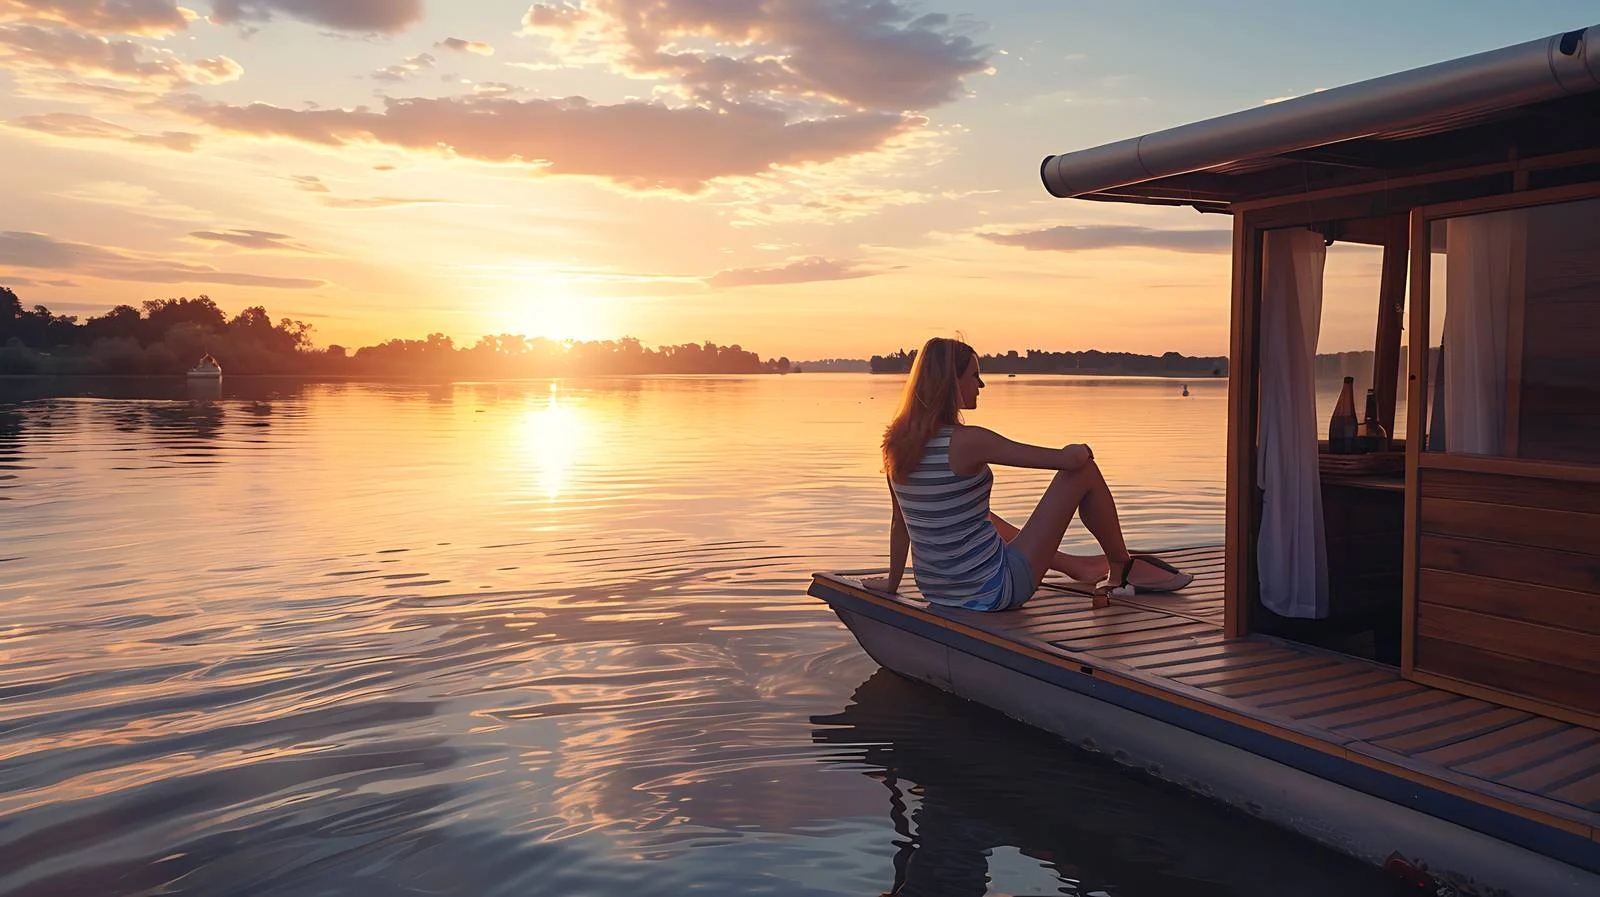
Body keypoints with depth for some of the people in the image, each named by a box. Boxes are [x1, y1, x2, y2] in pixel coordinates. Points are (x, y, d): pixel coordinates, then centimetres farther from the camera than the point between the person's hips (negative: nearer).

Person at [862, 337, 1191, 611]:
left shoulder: (897, 443, -1)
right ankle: (1123, 570, 24)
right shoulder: (966, 442, -21)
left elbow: (899, 524, 11)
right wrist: (1079, 449, 5)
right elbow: (1070, 458, -17)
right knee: (1084, 471, 0)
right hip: (993, 592, -7)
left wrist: (892, 580, 24)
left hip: (935, 592, 8)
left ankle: (1078, 566, 53)